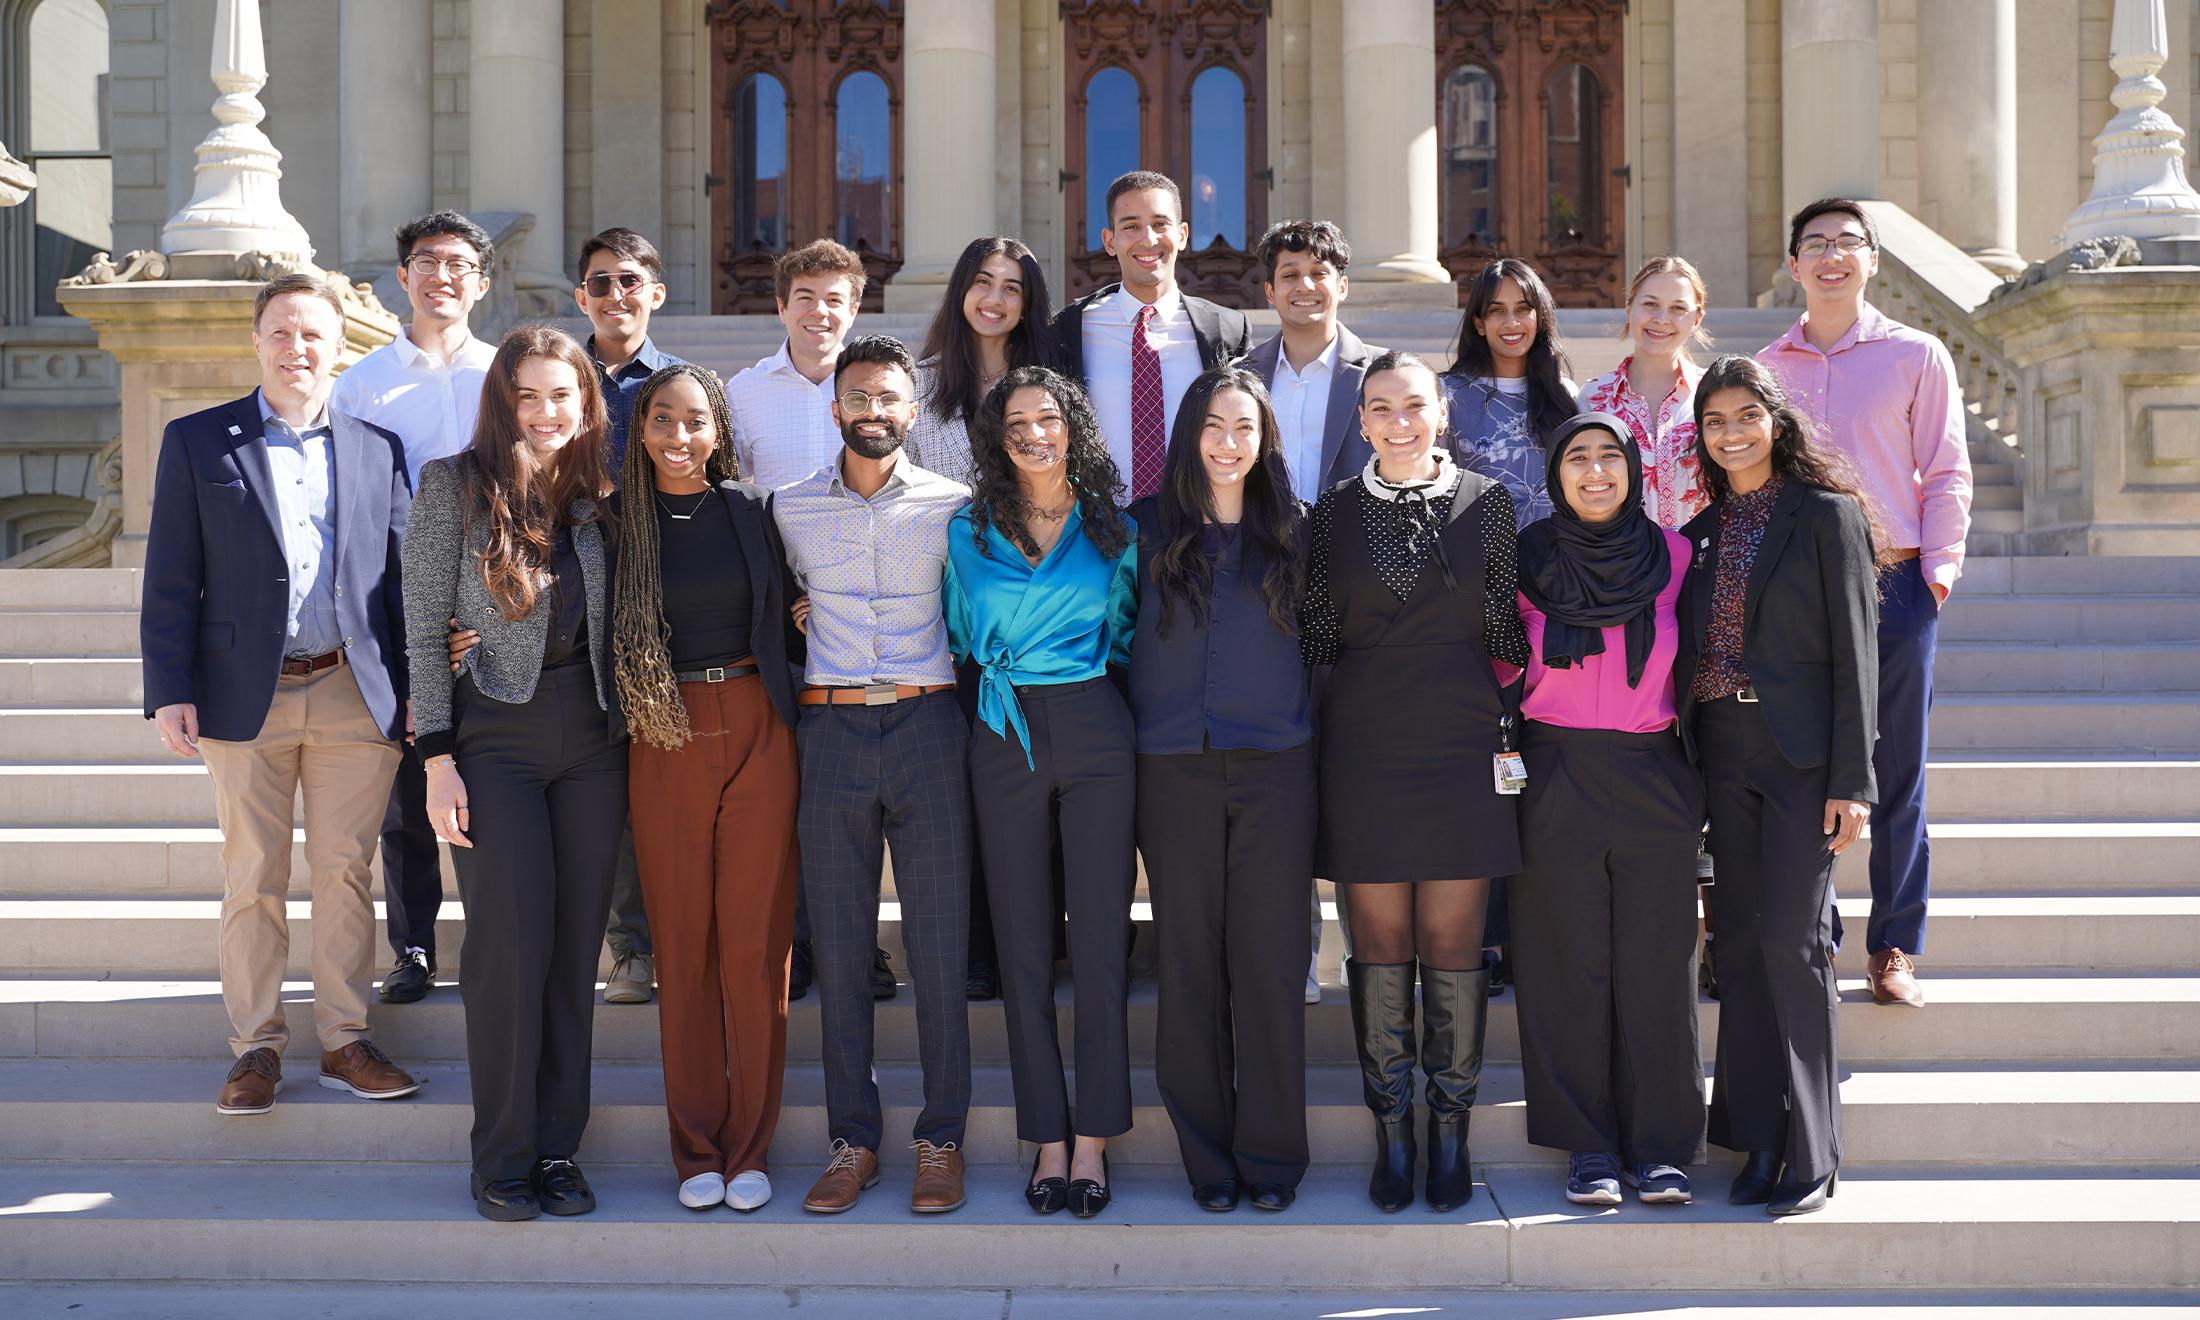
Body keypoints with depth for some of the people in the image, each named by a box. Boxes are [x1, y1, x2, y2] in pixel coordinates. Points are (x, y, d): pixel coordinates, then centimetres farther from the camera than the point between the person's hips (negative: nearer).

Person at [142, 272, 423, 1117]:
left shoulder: (377, 449, 10)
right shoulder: (197, 442, 6)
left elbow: (402, 573, 10)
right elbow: (171, 580, 2)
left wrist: (417, 689, 5)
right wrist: (169, 690, -6)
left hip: (355, 694, 1)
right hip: (247, 695, -1)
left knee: (346, 873, 5)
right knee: (252, 882, 4)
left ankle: (344, 1042, 14)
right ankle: (256, 1047, 13)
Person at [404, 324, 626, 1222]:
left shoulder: (598, 493, 9)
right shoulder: (453, 485, -3)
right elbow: (425, 630, -4)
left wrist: (631, 728, 8)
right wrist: (437, 758, -10)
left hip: (593, 737, 4)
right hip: (495, 737, -4)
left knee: (576, 948, 5)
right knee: (510, 948, -4)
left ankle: (558, 1148, 16)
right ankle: (502, 1159, 8)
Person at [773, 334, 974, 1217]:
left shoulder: (952, 505, 4)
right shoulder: (791, 508, 8)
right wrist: (805, 618, 5)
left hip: (928, 725, -1)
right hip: (830, 731, 1)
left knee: (940, 940, 0)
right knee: (838, 942, 4)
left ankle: (941, 1138, 11)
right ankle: (853, 1139, 15)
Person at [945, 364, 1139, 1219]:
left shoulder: (1113, 527, 7)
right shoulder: (970, 532, 9)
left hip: (1096, 737, -1)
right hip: (1005, 740, 1)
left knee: (1100, 939, -2)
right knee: (1023, 946, 3)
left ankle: (1093, 1140, 6)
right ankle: (1047, 1140, 11)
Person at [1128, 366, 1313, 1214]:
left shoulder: (1293, 532, 9)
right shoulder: (1148, 530, 7)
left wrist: (1314, 741, 5)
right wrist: (1132, 738, 4)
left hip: (1276, 768, 0)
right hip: (1176, 770, 0)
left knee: (1269, 958, -1)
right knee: (1189, 960, 3)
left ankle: (1270, 1156, 9)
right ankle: (1206, 1157, 12)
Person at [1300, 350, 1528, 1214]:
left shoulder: (1486, 504, 5)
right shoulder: (1335, 513, 6)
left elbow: (1505, 630, 7)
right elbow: (1316, 635, 10)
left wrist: (1509, 732, 3)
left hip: (1461, 745, 0)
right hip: (1365, 747, 1)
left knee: (1452, 942, 2)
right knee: (1379, 943, 3)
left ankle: (1450, 1137, 13)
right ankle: (1392, 1136, 13)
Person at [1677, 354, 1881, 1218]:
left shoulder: (1827, 514, -2)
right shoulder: (1702, 531, 14)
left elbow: (1854, 651, -6)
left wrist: (1851, 780, -11)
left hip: (1802, 753, -5)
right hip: (1723, 756, 5)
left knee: (1792, 943, -7)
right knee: (1742, 943, 6)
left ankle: (1812, 1156, 2)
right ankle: (1760, 1142, 14)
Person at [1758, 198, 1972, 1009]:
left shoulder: (1916, 356, 6)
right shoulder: (1767, 367, 12)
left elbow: (1946, 475, 4)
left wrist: (1938, 568, -6)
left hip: (1893, 585, -2)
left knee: (1896, 773, 2)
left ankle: (1894, 948, 10)